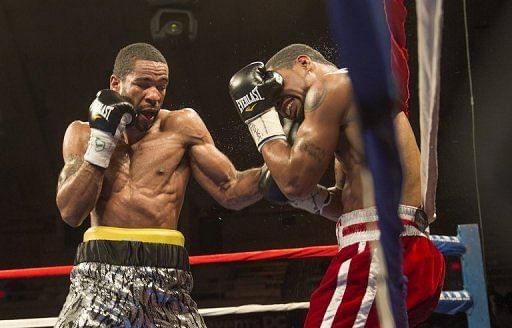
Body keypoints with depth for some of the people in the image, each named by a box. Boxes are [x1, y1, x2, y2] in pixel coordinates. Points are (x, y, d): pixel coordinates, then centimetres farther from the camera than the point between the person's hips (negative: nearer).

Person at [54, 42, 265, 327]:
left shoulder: (181, 126, 5)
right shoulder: (83, 134, 10)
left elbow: (230, 192, 2)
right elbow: (71, 213, -2)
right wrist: (102, 138, -5)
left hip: (166, 278, 0)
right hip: (100, 272, 1)